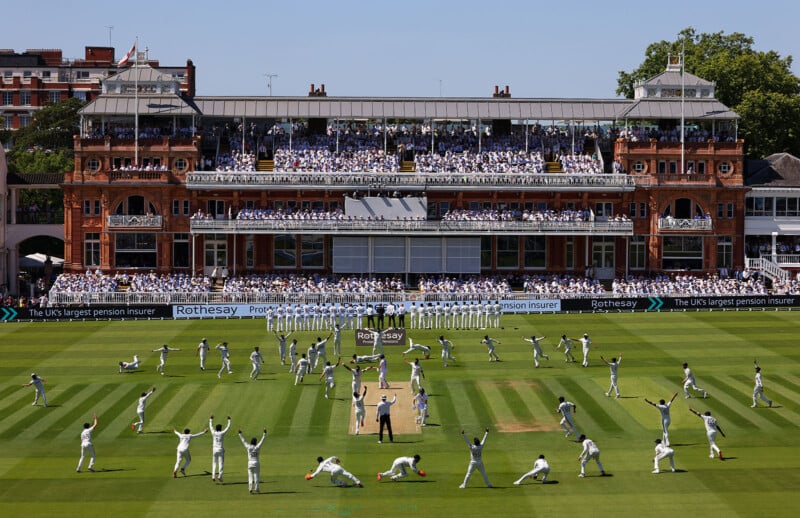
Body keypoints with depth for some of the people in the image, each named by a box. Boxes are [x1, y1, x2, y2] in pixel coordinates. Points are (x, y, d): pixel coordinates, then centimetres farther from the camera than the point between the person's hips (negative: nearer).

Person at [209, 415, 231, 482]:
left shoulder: (213, 433, 0)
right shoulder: (222, 433, -8)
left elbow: (211, 426, 17)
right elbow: (228, 427, 2)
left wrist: (211, 419, 31)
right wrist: (229, 420, 14)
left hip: (214, 450, 3)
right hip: (221, 450, -3)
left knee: (214, 463, 12)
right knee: (221, 464, -2)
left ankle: (213, 476, 4)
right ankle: (220, 476, -13)